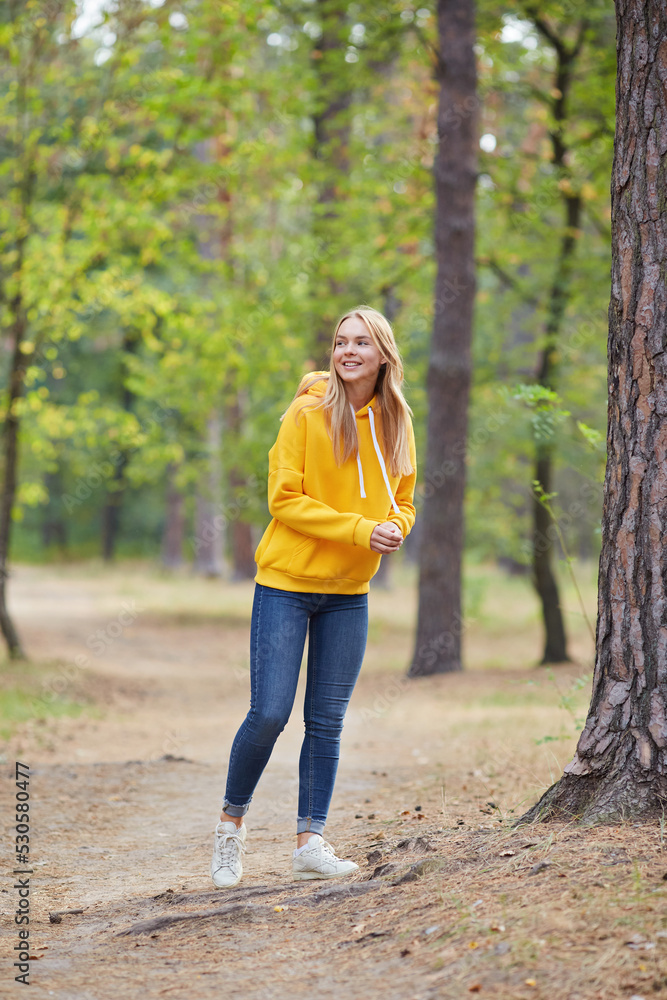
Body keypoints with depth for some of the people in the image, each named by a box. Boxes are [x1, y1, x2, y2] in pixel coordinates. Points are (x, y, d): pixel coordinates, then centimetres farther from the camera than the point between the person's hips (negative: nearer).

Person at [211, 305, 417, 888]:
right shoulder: (308, 413, -9)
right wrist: (359, 529, -20)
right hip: (287, 582, -4)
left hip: (349, 593, 4)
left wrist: (395, 528, -9)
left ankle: (311, 843, 10)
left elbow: (402, 503, 15)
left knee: (327, 723, 4)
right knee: (269, 714, -7)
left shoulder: (397, 424, 6)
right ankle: (233, 818, 15)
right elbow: (285, 500, -11)